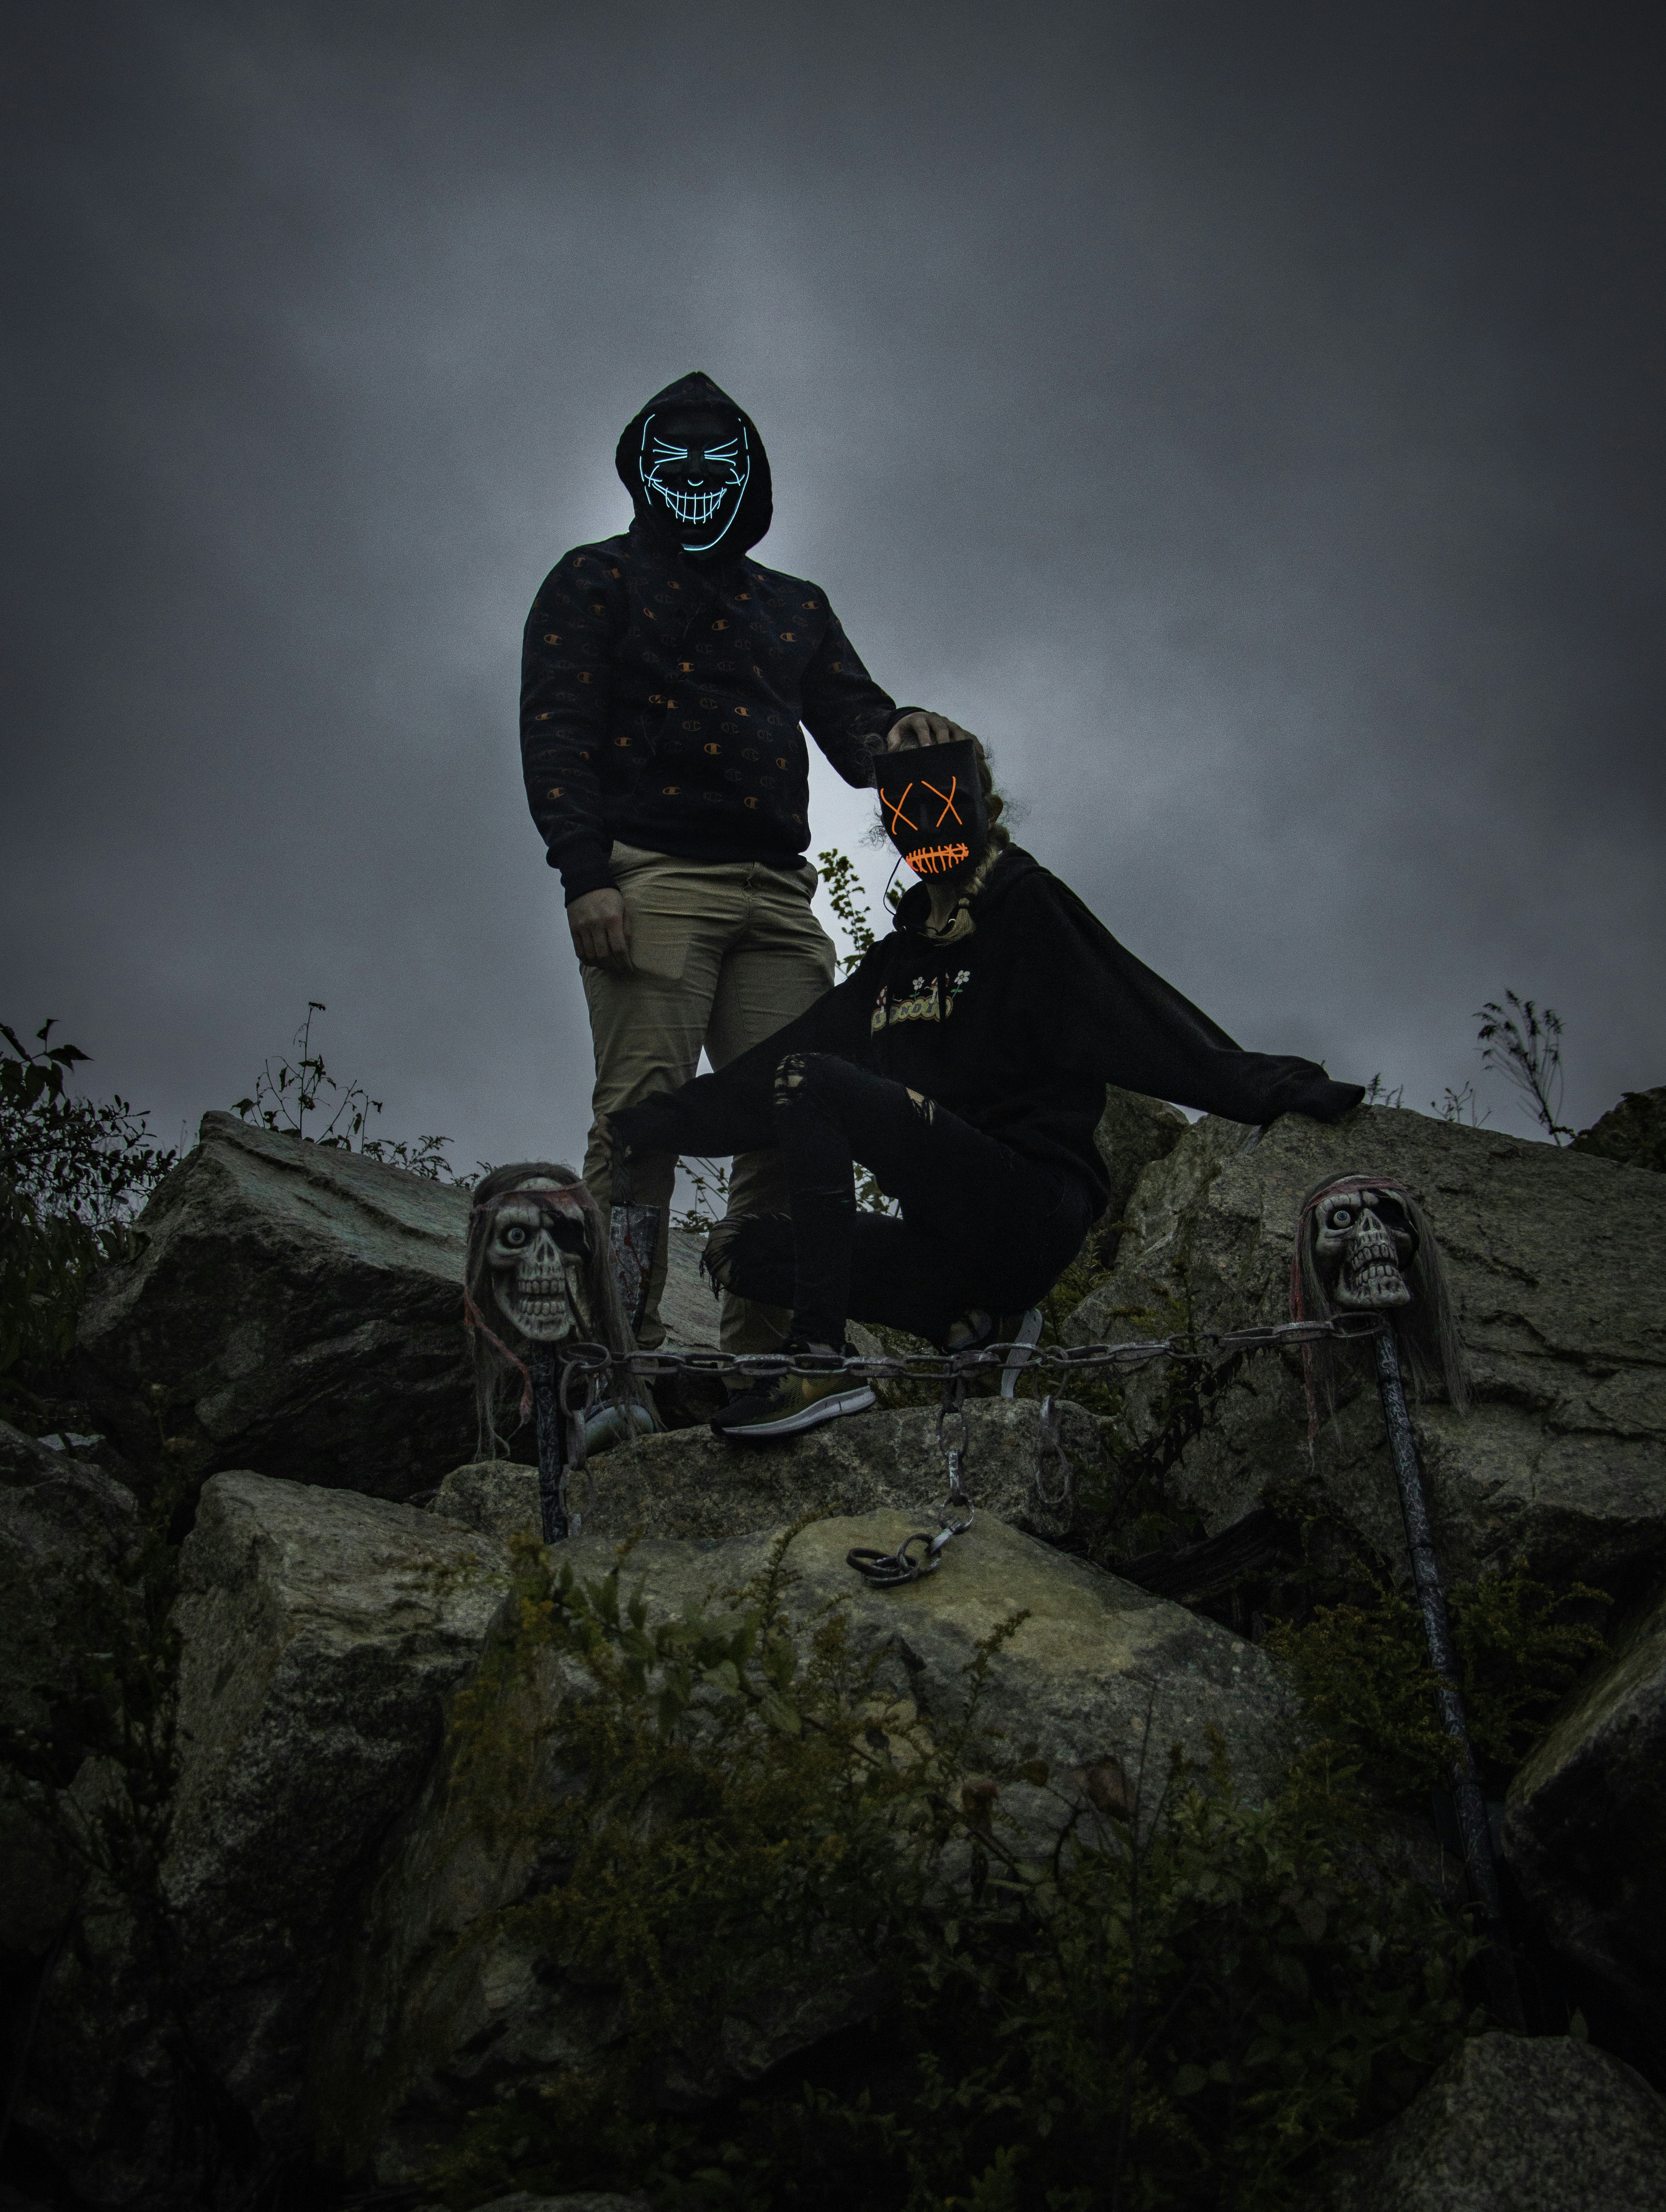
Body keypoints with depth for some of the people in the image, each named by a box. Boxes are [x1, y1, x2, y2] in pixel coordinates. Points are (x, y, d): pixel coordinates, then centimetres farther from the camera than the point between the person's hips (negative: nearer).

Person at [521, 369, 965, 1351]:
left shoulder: (798, 606, 29)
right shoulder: (595, 580, 16)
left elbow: (852, 724, 19)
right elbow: (557, 728, 3)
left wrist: (900, 729, -8)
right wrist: (587, 873, -13)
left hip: (777, 894, 4)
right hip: (652, 874, -4)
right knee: (643, 1107, -16)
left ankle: (765, 1353, -7)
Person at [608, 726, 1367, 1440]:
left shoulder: (1031, 910, 2)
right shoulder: (897, 959, 21)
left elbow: (1150, 1028, -7)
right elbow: (763, 1068, 22)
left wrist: (1277, 1090, -18)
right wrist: (670, 1117, 18)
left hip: (1033, 1208, -8)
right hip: (952, 1234, 8)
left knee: (813, 1082, -21)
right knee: (735, 1248, 1)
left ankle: (822, 1359, -29)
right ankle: (969, 1322, -8)